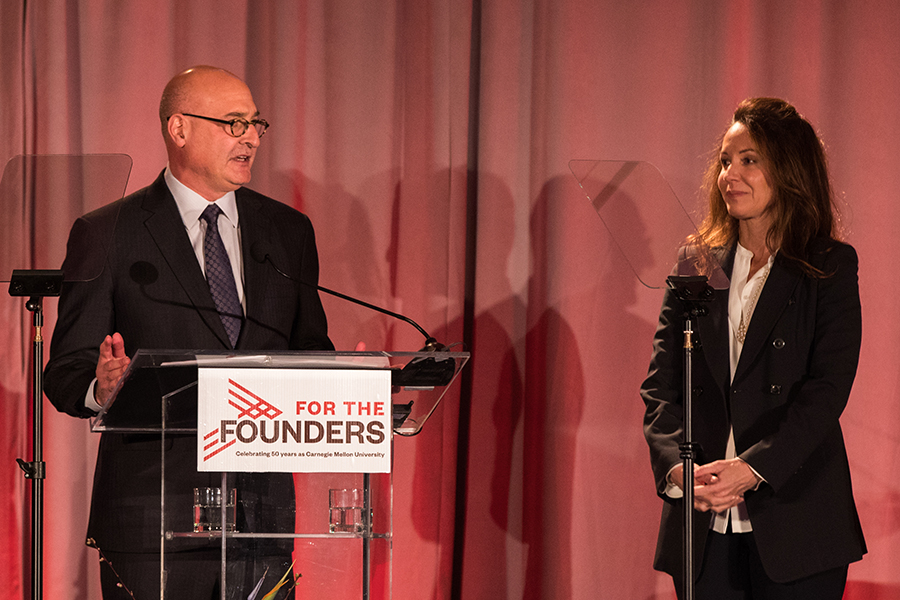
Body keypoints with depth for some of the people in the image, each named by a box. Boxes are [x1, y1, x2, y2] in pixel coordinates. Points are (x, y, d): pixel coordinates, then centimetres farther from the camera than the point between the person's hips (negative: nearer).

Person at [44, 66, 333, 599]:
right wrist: (101, 389, -24)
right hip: (154, 516, -3)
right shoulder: (107, 235, 1)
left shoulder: (289, 231, 14)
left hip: (265, 509, 4)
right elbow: (66, 372, -1)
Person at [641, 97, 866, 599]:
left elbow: (827, 389, -9)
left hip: (793, 518, -3)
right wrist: (675, 464, -14)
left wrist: (752, 468, -21)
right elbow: (661, 385, 4)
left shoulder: (830, 267, 0)